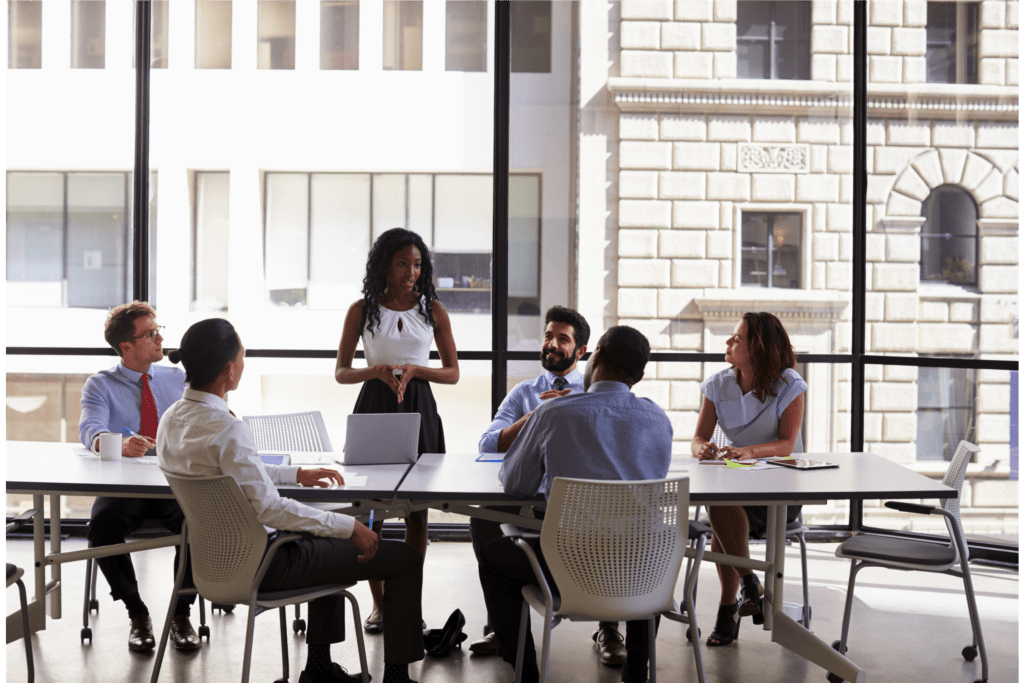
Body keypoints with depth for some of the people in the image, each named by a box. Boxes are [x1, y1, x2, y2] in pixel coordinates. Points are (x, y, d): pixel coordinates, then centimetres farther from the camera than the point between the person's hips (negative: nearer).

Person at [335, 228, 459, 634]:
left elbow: (452, 373, 5)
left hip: (418, 410, 1)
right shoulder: (362, 310, 3)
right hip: (373, 408, 0)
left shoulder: (432, 309, 4)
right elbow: (341, 372, 5)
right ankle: (378, 603, 11)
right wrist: (377, 370, -15)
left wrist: (413, 369, -13)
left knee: (417, 509, 2)